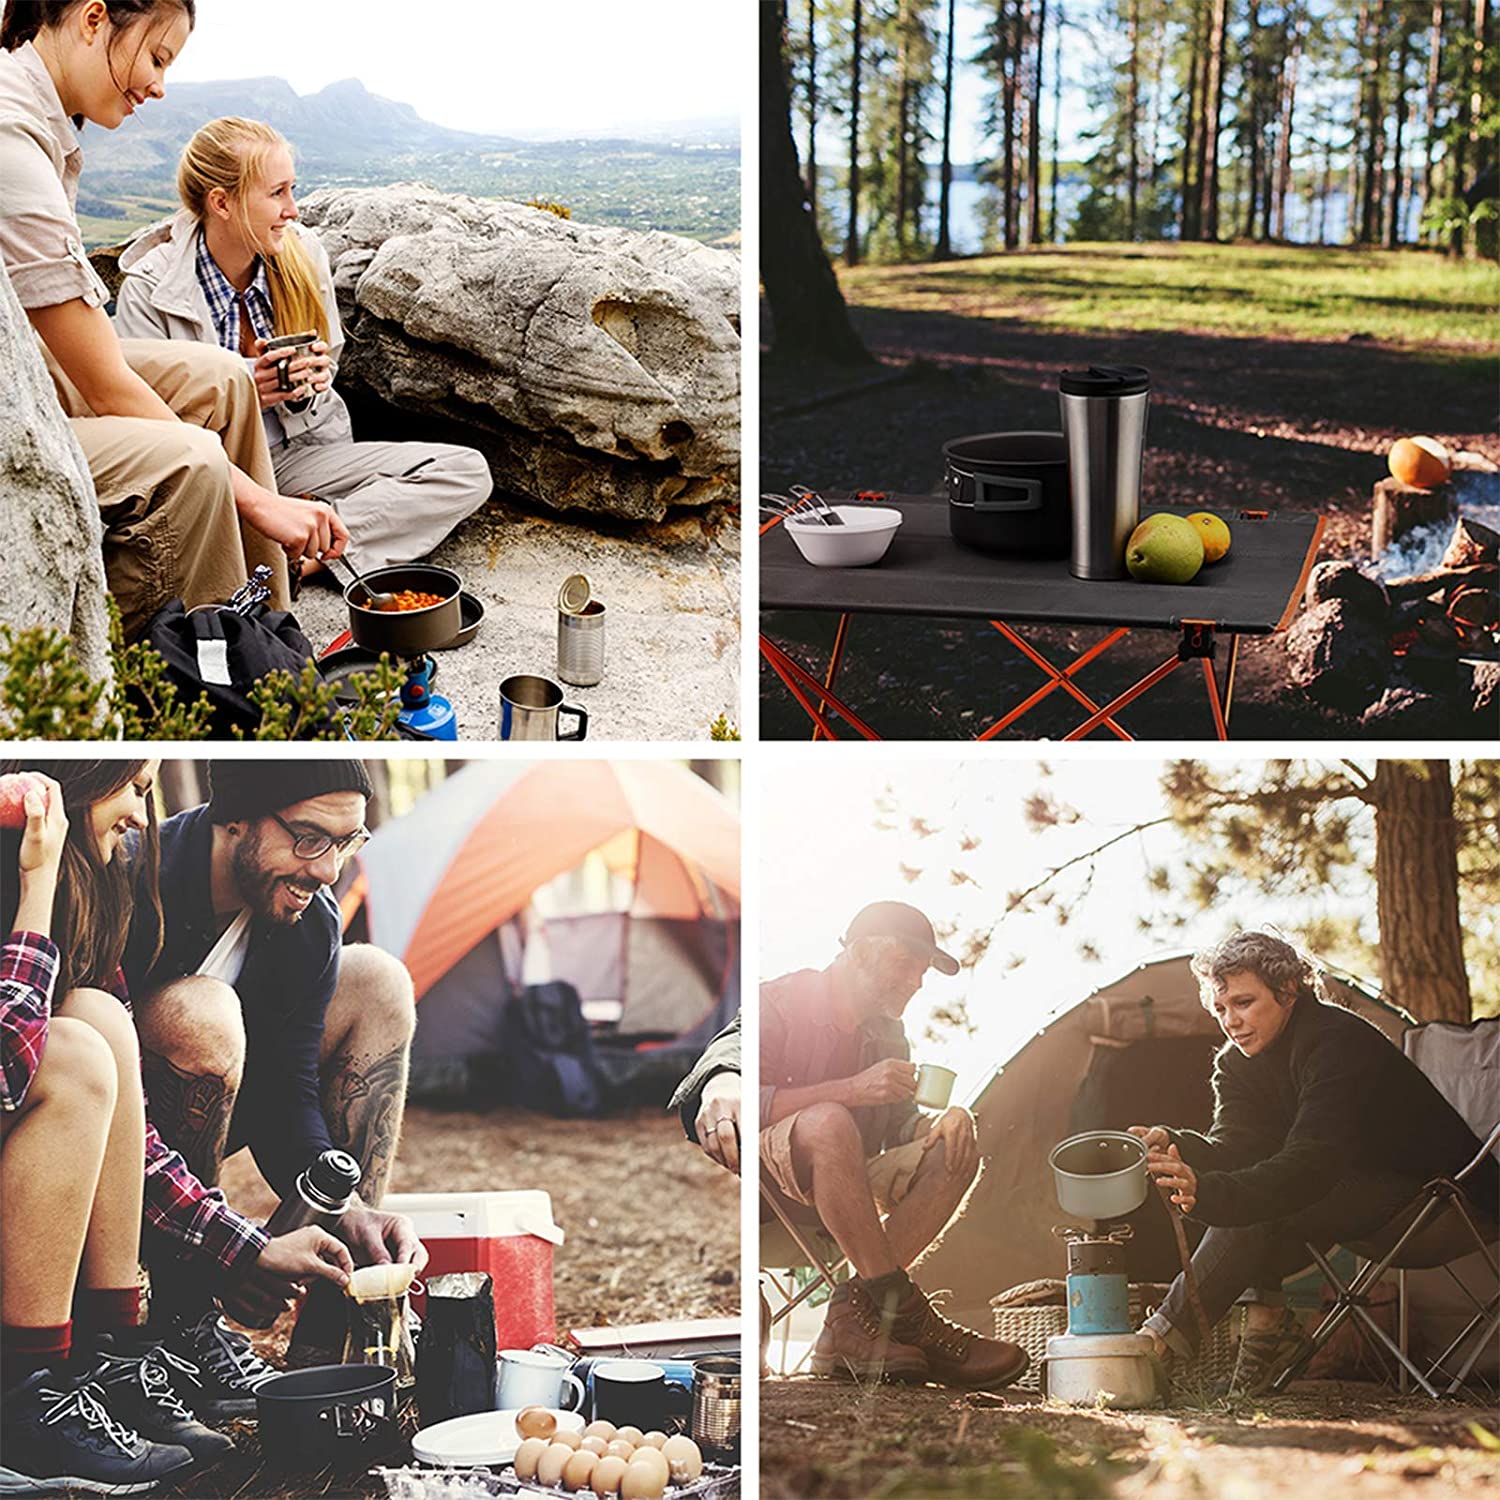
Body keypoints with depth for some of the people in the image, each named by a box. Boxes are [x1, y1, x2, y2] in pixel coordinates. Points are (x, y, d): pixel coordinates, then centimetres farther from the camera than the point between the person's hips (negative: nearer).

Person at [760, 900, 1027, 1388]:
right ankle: (904, 1315, -35)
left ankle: (853, 1317, -26)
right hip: (769, 1189, -8)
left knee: (955, 1151, -11)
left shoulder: (886, 1032, 17)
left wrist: (947, 1120, -9)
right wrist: (853, 1089, -25)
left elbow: (901, 1125, 15)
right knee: (829, 1123, -37)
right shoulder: (777, 1005, -7)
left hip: (837, 1192, 8)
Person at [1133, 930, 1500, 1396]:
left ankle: (1169, 1335, -28)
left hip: (1429, 1186, -9)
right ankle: (1265, 1315, -16)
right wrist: (1174, 1145, -35)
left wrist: (1209, 1194, -52)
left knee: (1261, 1207, -28)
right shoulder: (1236, 1062, 1)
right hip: (1351, 1186, 9)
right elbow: (1234, 1151, -12)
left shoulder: (1337, 1041, -26)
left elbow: (1312, 1162, -38)